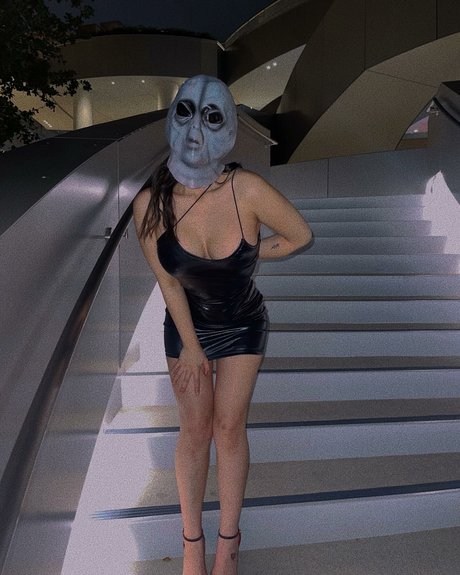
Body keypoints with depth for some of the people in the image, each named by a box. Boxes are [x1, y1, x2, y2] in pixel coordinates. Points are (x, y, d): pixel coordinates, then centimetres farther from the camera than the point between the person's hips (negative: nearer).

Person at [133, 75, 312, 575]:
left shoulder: (247, 189, -27)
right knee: (195, 429, 7)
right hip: (186, 325, 1)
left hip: (242, 325, 0)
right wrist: (191, 349, -6)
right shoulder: (150, 204, -22)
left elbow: (301, 235, -11)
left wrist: (247, 257, -5)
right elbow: (167, 284, -13)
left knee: (229, 428, 5)